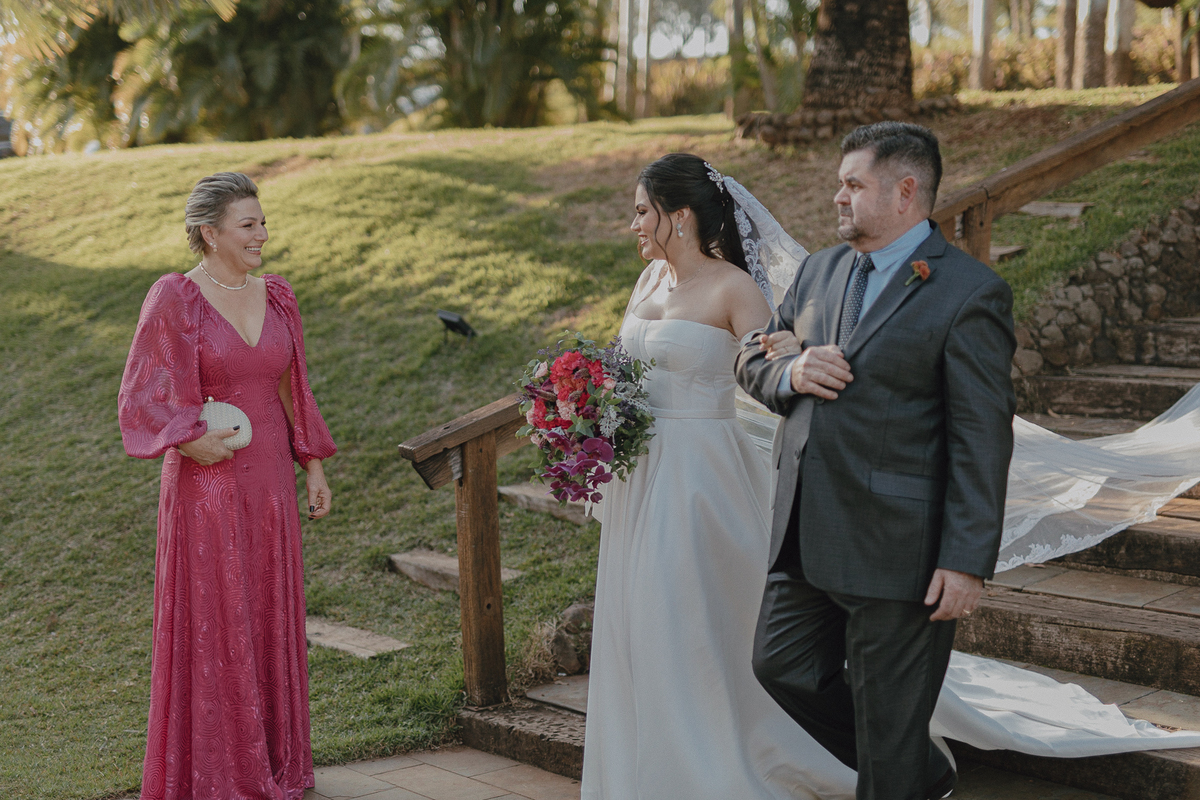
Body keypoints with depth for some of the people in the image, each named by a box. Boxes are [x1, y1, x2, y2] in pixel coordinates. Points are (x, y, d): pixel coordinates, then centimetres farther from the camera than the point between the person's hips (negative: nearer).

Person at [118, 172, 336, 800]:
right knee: (209, 626, 2)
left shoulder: (276, 297, 6)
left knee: (269, 623, 13)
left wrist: (314, 467, 11)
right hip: (206, 486, -5)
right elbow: (141, 397, -11)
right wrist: (190, 441, -24)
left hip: (269, 482, 6)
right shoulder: (173, 300, -11)